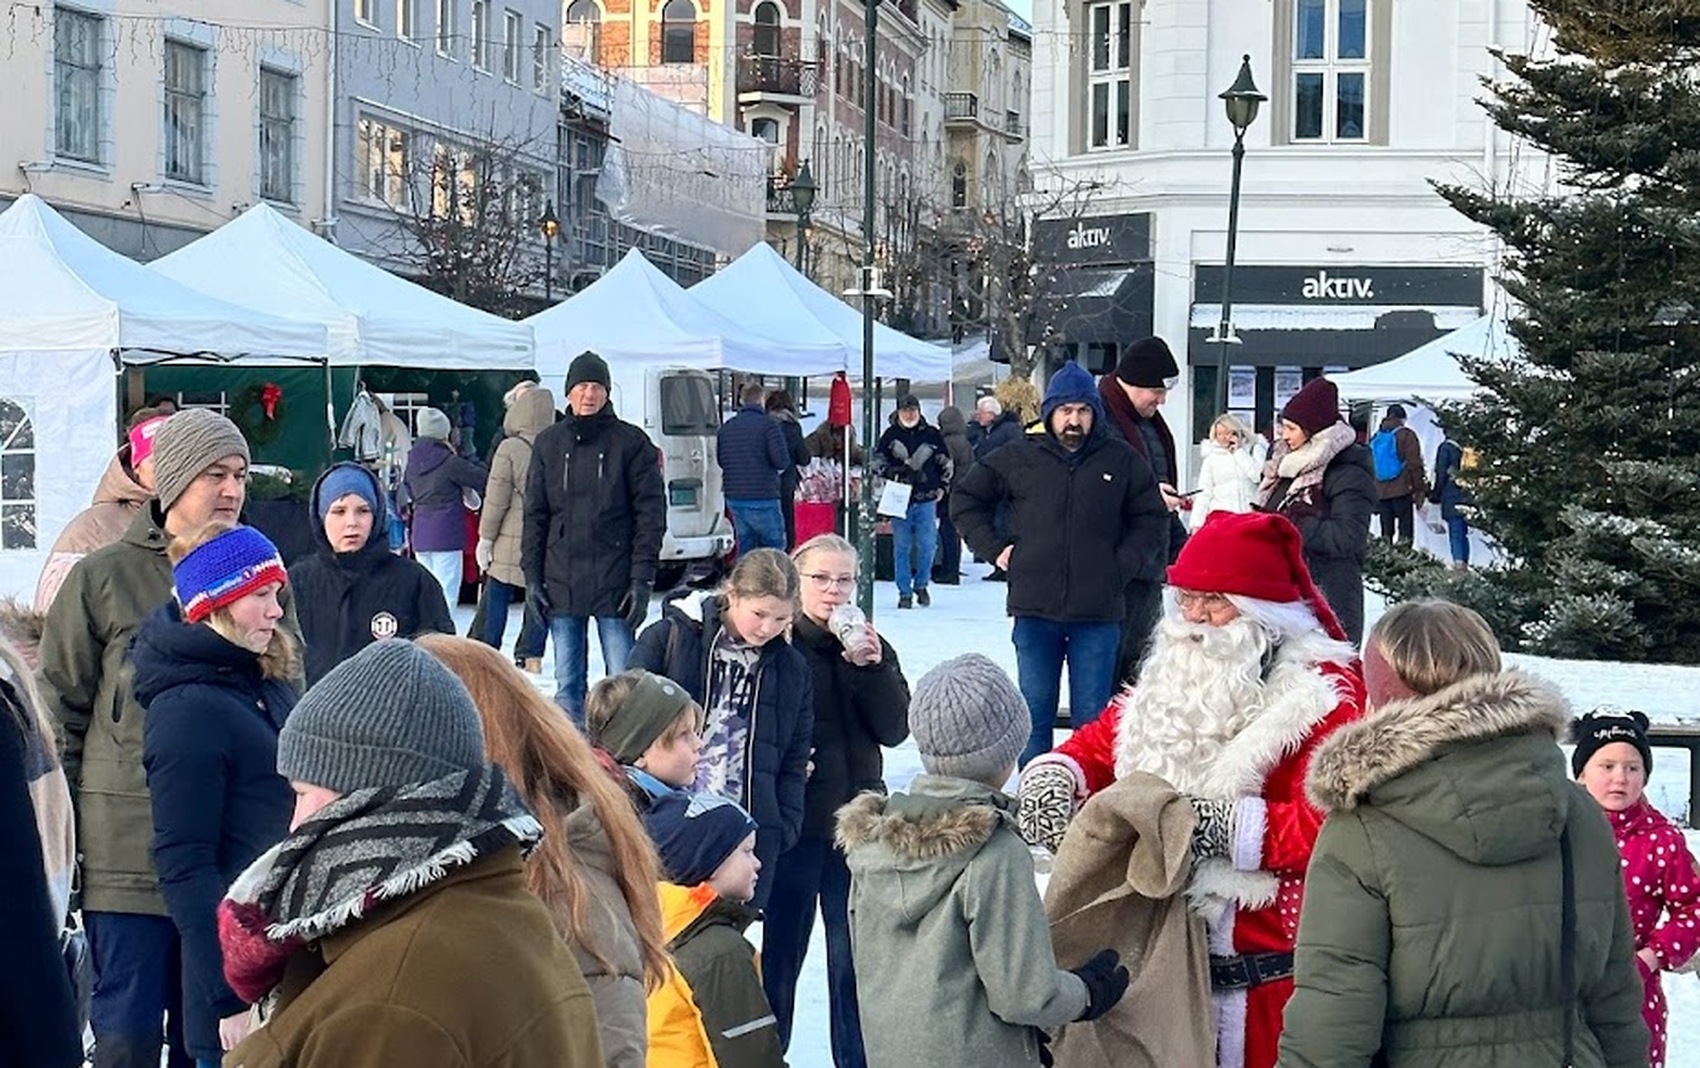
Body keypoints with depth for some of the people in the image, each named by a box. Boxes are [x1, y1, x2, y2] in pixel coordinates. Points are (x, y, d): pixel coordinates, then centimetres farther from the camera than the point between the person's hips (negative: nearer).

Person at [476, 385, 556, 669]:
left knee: (496, 599, 5)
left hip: (511, 542, -3)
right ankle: (531, 656, 10)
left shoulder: (509, 449, -12)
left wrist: (485, 538, -2)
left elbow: (496, 500, -10)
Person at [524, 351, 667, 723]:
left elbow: (651, 513, -3)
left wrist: (642, 579, -10)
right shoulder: (548, 443, 9)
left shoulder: (631, 442, 0)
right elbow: (535, 514, 11)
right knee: (567, 683, 9)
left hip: (614, 585, -3)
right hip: (561, 584, 3)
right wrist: (532, 576, 4)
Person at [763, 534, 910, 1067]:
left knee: (853, 953, 8)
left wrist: (871, 667, -14)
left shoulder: (872, 647, 6)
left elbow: (895, 729, -3)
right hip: (790, 822, -3)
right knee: (781, 947, 9)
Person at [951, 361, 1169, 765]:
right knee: (1035, 713, 5)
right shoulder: (1018, 458, 5)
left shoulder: (1122, 461, 5)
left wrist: (1124, 565, -1)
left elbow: (1152, 519, 12)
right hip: (1035, 610, 0)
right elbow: (965, 499, 15)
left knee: (1092, 717, 4)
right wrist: (994, 548, 5)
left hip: (1099, 613, 0)